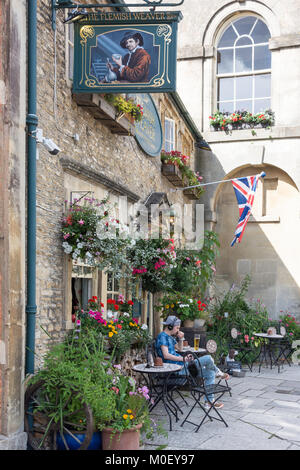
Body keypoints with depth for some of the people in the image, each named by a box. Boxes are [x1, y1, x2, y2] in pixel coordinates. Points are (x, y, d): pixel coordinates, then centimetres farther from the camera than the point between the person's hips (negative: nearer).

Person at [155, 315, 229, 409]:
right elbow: (166, 355, -21)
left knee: (210, 373, 7)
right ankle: (218, 373, 16)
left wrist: (180, 338, 16)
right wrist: (183, 359, -21)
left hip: (181, 366, 11)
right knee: (208, 359, -16)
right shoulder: (162, 336, -11)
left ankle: (209, 401, 11)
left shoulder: (170, 337, 19)